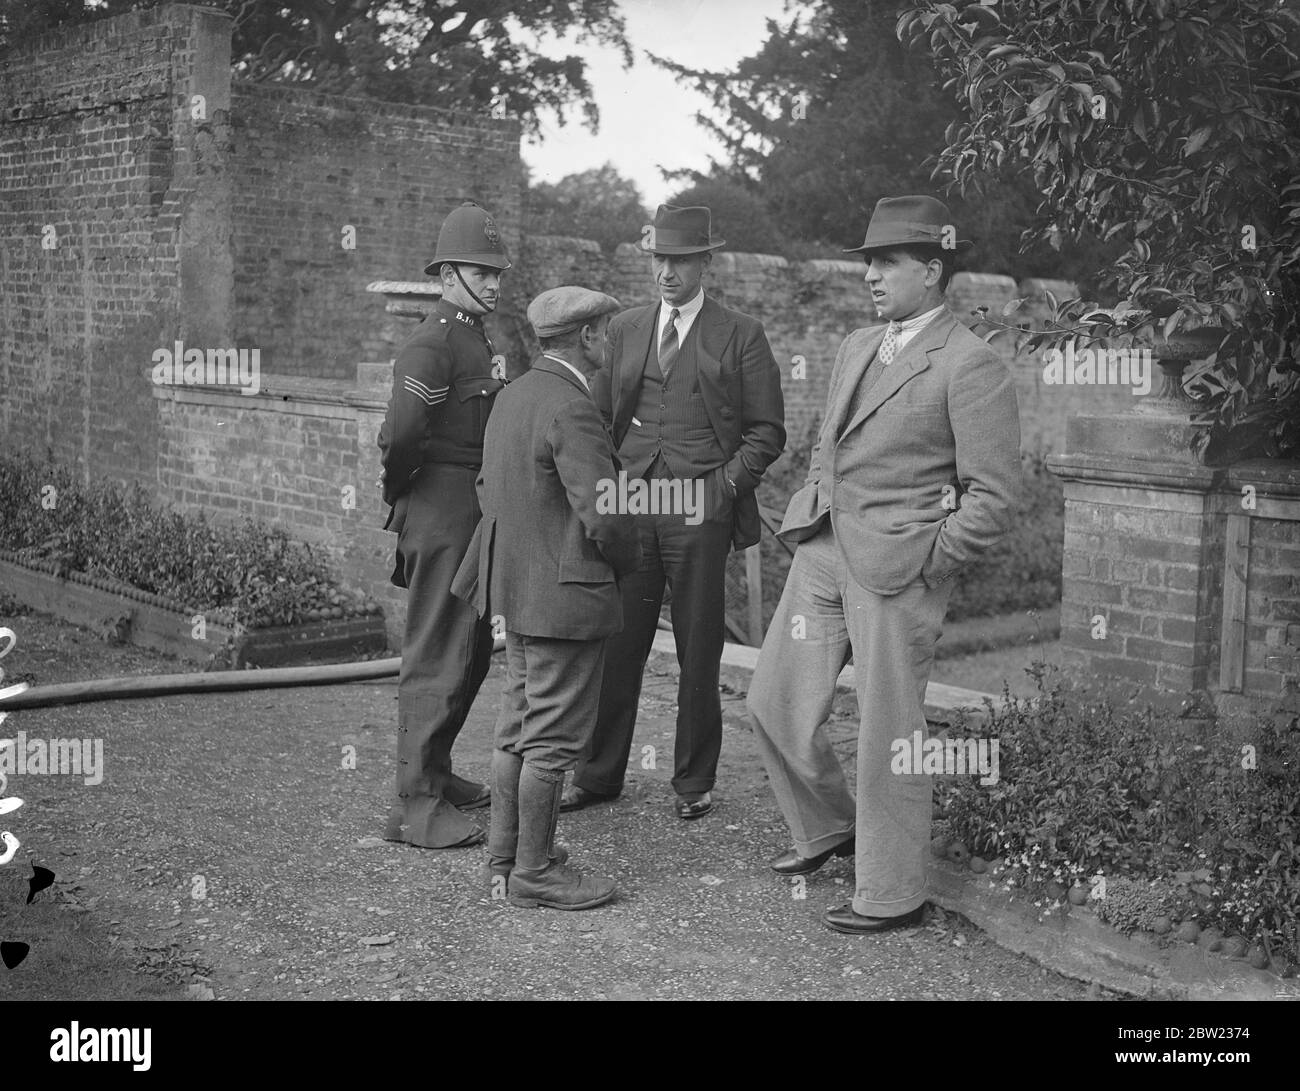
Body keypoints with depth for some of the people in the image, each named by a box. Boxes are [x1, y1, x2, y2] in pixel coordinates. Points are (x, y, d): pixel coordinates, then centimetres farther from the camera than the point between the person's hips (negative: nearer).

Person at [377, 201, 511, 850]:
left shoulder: (475, 340, 17)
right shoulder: (431, 346, -16)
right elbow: (401, 435, -24)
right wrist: (399, 495, -9)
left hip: (472, 514, 10)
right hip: (441, 512, -10)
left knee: (474, 649, 18)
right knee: (438, 656, -6)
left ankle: (434, 772, 32)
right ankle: (414, 806, 1)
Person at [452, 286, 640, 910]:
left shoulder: (514, 395, 9)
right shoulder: (571, 409, -21)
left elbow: (488, 487, 18)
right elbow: (605, 516, -23)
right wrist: (625, 562, -4)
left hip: (514, 589, 10)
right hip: (566, 595, -10)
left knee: (516, 728, 18)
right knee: (551, 739, 1)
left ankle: (504, 858, 28)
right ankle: (534, 872, 11)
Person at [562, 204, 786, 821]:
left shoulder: (740, 336, 4)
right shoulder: (624, 329, 15)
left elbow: (766, 431, 4)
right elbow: (600, 416, 20)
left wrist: (725, 482, -8)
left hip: (700, 509, -3)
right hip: (628, 506, 3)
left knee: (698, 653, 4)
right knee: (615, 645, 4)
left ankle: (694, 782, 16)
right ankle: (599, 774, 16)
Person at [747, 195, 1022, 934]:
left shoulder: (971, 367, -11)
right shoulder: (858, 347, 15)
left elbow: (994, 498, -13)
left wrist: (925, 563, -13)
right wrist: (811, 511, 14)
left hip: (897, 569, -8)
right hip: (823, 551, 8)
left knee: (887, 734, 2)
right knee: (776, 703, 11)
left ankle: (892, 895, 19)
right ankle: (828, 829, 36)